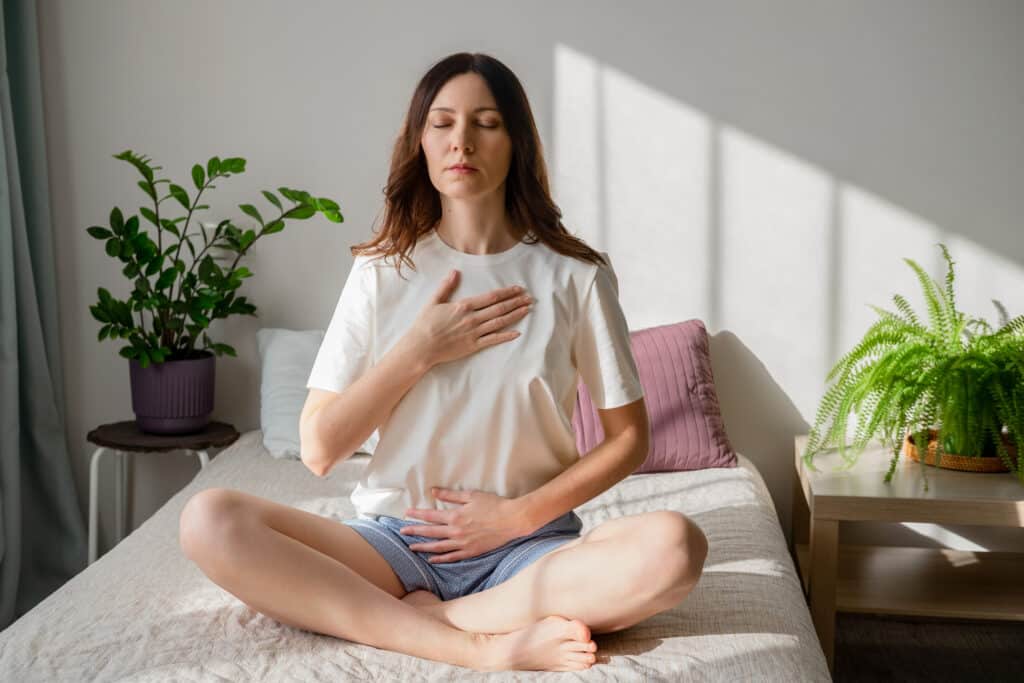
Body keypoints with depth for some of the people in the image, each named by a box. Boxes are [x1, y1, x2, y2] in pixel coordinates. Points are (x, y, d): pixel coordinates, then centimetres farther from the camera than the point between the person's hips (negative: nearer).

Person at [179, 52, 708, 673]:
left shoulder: (575, 274, 0)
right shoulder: (382, 272, 3)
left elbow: (629, 439, 4)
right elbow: (319, 450, -1)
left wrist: (521, 514, -8)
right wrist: (418, 352, -10)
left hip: (527, 547, -1)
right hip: (396, 541, 1)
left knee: (674, 546, -30)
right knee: (209, 520, -24)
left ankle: (420, 617, -18)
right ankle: (487, 644, -25)